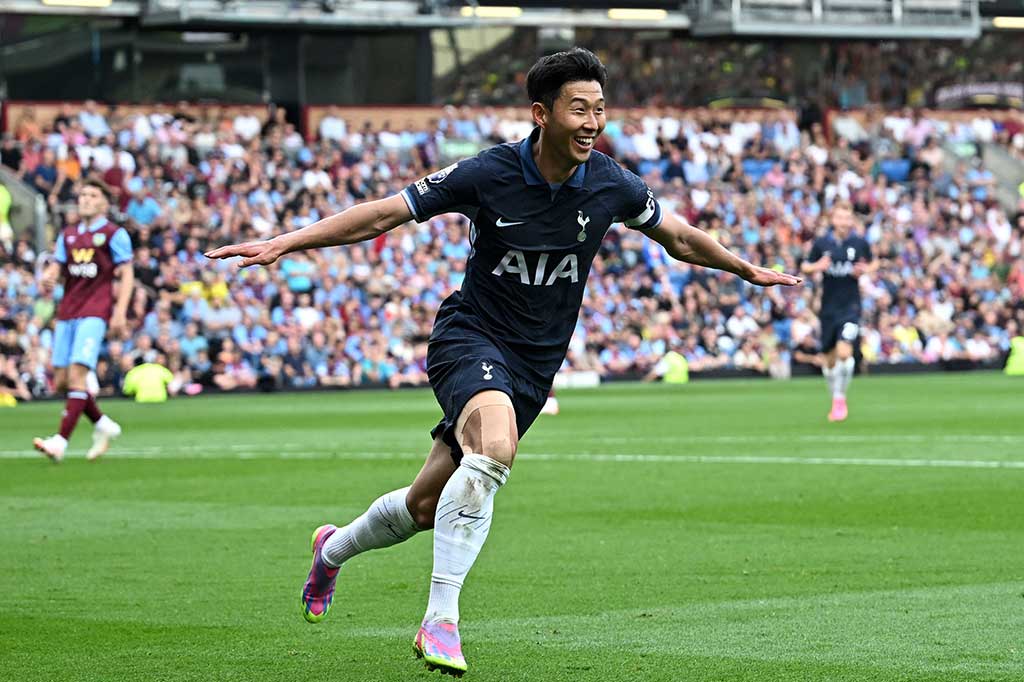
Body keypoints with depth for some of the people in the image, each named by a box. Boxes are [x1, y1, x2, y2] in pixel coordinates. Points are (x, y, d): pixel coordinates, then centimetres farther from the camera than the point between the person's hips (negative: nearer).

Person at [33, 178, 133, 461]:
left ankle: (61, 441, -23)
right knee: (61, 381, 4)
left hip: (95, 313, -7)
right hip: (67, 314, 7)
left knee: (77, 374, -18)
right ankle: (103, 425, 24)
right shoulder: (68, 235, 18)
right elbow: (56, 268, 15)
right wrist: (48, 279, -9)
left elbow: (126, 276, -2)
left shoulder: (114, 234, 2)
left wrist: (120, 313, -12)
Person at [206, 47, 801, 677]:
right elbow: (381, 216, -10)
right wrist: (283, 244, -15)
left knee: (426, 506, 9)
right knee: (494, 448, -36)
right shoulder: (489, 175, -15)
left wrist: (750, 271, 24)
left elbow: (679, 236, 16)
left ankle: (334, 548, 42)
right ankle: (441, 619, -30)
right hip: (470, 336, -4)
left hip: (534, 366, 4)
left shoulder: (611, 185, -5)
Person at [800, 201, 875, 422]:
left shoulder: (860, 243, -1)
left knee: (844, 352, -19)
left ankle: (840, 398, -4)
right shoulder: (821, 243, 0)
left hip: (851, 306, -2)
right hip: (828, 307, 2)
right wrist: (817, 267, -13)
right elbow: (805, 267, 9)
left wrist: (865, 269, -7)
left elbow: (873, 263, 15)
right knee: (829, 359, 8)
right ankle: (835, 398, 29)